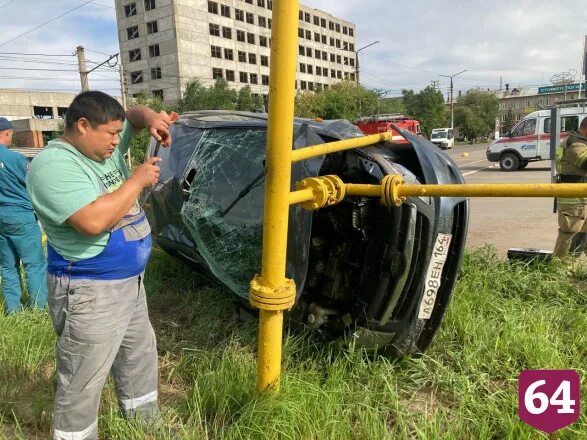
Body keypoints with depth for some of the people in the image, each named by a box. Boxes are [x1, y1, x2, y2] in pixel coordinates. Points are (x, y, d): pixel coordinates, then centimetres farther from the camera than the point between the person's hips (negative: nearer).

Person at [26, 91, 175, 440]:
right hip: (89, 292, -10)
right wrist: (138, 180, -22)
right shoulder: (54, 165, -22)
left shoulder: (105, 146, 5)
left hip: (130, 281, 10)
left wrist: (151, 118, -5)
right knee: (83, 383, 4)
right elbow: (94, 220, -34)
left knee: (140, 357, 24)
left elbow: (134, 116, 19)